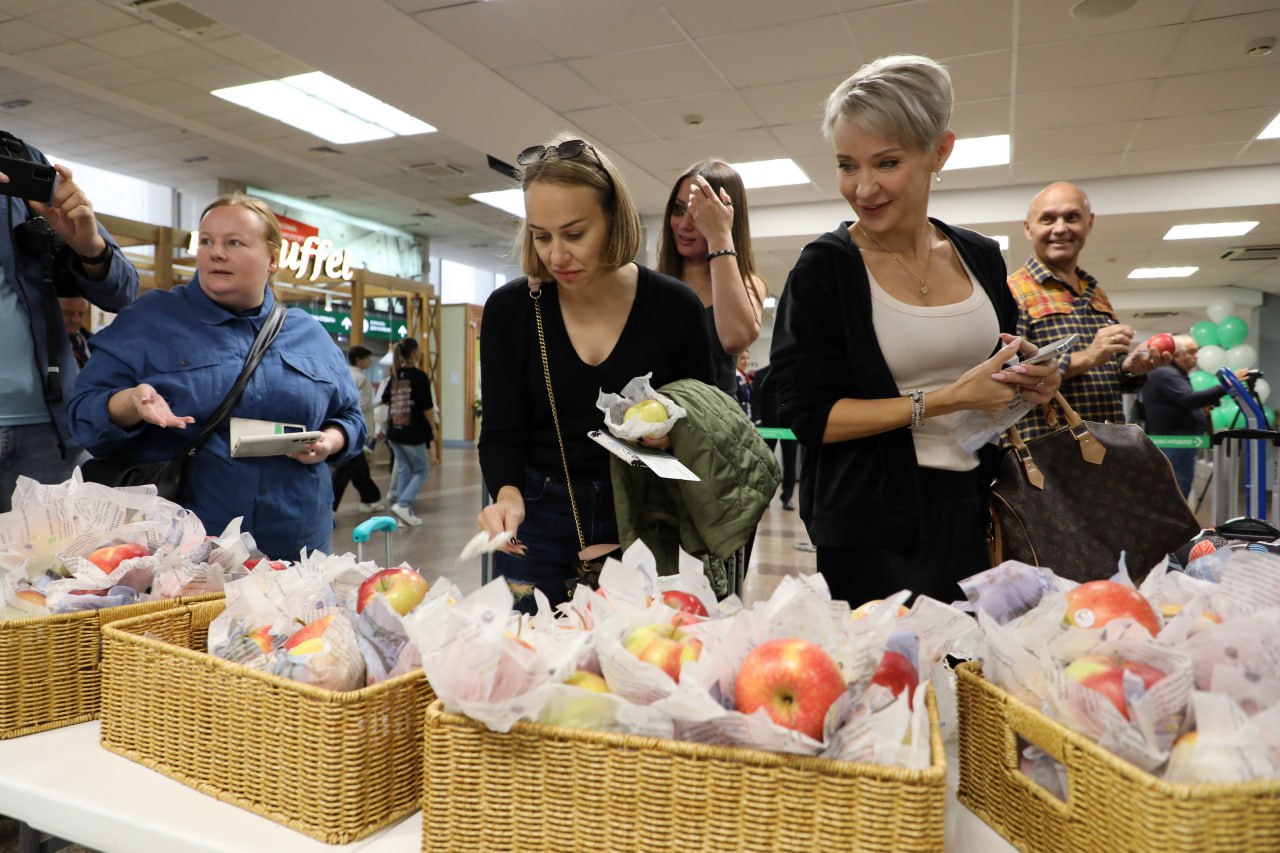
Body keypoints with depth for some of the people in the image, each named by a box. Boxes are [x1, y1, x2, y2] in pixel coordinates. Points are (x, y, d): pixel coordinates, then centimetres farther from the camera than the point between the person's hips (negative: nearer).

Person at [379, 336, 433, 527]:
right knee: (421, 470, 7)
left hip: (394, 431, 6)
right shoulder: (420, 377, -12)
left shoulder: (393, 376, 6)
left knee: (403, 470, 14)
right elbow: (427, 407, -11)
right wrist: (432, 428, 2)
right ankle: (403, 504, -10)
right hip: (413, 432, -6)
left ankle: (405, 512, 14)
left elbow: (384, 401, 18)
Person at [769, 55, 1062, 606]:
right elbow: (809, 415, -15)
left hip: (975, 512, 5)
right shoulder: (824, 267, -9)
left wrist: (1031, 384, -3)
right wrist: (944, 401, -18)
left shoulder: (981, 259, 5)